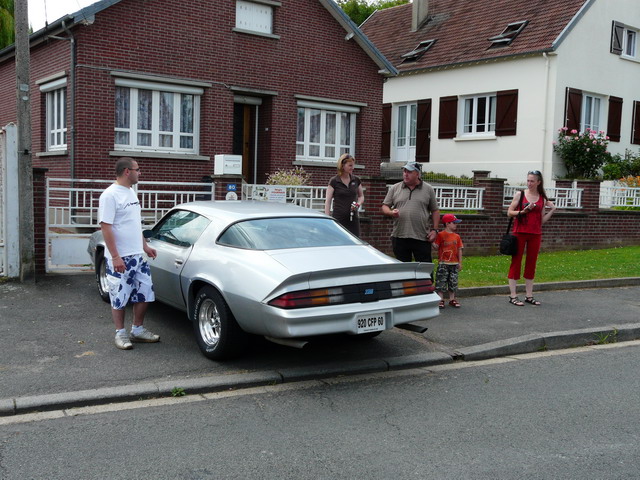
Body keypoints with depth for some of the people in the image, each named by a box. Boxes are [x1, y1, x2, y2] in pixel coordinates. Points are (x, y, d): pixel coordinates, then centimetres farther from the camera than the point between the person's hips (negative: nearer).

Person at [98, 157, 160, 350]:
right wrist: (115, 257, -21)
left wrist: (145, 246, 20)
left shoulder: (131, 192, 12)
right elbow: (105, 226, -18)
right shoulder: (110, 195, -14)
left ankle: (138, 329, 25)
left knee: (144, 292, 11)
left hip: (137, 255, 8)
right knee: (119, 297, 3)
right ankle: (120, 333, 17)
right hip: (120, 258, -8)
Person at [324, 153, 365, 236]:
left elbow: (361, 196, 22)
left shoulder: (356, 180, 8)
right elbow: (328, 201, -4)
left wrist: (358, 203, -1)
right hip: (339, 219, -4)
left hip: (353, 219, 4)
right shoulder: (334, 181, -3)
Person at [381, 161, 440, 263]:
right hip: (399, 237, 2)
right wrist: (391, 212, -12)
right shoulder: (394, 188, 8)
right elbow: (385, 206, 11)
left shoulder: (428, 189, 6)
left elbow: (435, 211, 9)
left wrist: (434, 230, 0)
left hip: (422, 238, -1)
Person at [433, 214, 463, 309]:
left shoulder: (457, 236, 7)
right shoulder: (441, 235, -4)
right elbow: (436, 246, -4)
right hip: (443, 263, -4)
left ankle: (452, 299, 18)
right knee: (441, 281, -2)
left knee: (453, 282, 8)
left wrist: (460, 263, 6)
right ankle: (441, 299, 6)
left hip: (454, 263, 4)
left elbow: (459, 250, 9)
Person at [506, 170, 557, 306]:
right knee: (516, 262, -1)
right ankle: (512, 296, 2)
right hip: (520, 232, -3)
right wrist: (523, 211, -14)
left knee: (531, 263, 7)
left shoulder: (543, 199, 9)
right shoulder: (520, 194, 1)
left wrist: (552, 210, 1)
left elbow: (542, 221, 11)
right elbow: (509, 212, -1)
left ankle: (529, 295, 16)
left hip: (535, 234, 3)